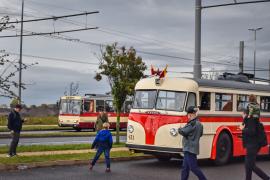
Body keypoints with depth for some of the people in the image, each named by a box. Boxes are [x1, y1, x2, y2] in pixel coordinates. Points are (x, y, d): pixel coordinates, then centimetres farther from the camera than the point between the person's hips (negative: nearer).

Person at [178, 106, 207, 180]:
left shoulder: (192, 123, -18)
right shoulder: (199, 124, 13)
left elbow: (183, 132, -19)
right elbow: (200, 134, 25)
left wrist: (179, 129, 0)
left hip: (190, 149, -10)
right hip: (194, 148, 10)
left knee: (193, 167, -5)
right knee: (185, 168, 11)